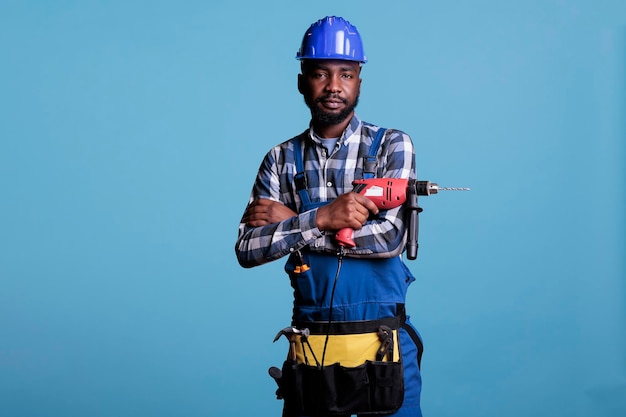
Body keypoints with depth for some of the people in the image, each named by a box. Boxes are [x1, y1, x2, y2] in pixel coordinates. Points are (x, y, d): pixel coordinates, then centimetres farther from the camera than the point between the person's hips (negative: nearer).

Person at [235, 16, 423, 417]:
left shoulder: (392, 146, -3)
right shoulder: (282, 160, 4)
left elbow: (390, 238, -16)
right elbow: (247, 250, -5)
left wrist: (291, 222, -12)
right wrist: (320, 219, -19)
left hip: (382, 343, -2)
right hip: (310, 348, 2)